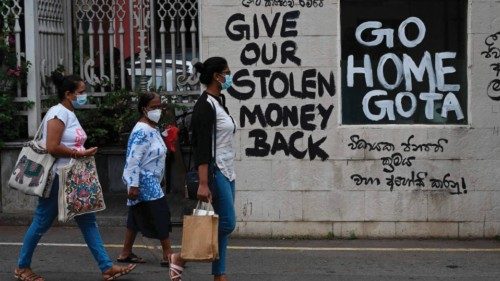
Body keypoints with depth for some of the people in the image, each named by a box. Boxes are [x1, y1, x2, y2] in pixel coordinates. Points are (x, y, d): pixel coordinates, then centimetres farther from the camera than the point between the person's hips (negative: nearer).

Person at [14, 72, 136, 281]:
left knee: (88, 221, 4)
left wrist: (84, 153, 3)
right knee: (42, 223, 2)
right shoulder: (58, 113, -15)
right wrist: (79, 153, -16)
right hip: (57, 178, -9)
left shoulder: (70, 113, 14)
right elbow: (52, 147, -23)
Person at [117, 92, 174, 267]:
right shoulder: (142, 131, -19)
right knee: (160, 214, -8)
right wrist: (133, 185, -26)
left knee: (138, 216, 13)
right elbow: (133, 159, -23)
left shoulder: (153, 128, 13)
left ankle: (126, 253, 20)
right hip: (143, 181, -10)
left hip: (150, 181, 10)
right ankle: (168, 255, -3)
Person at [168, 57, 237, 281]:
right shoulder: (205, 105, -14)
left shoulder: (219, 102, 15)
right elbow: (202, 147, -20)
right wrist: (203, 184, -25)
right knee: (227, 223, -10)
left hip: (227, 171, 9)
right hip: (215, 171, -9)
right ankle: (181, 259, 1)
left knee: (223, 224, 6)